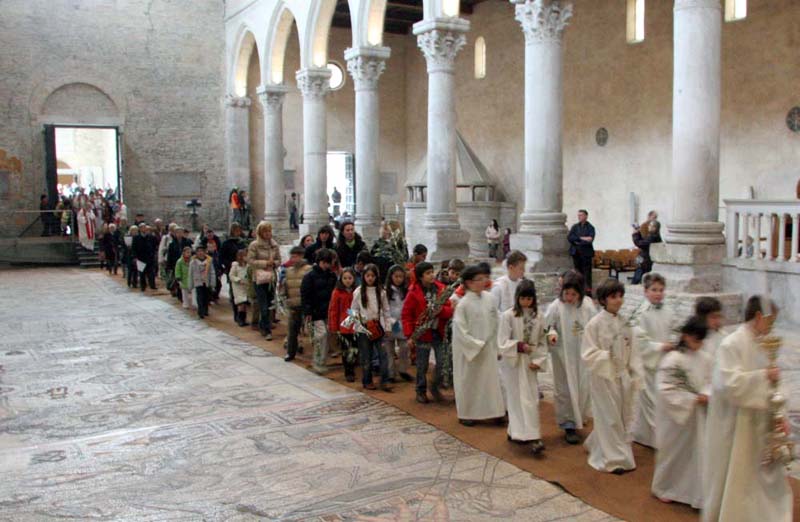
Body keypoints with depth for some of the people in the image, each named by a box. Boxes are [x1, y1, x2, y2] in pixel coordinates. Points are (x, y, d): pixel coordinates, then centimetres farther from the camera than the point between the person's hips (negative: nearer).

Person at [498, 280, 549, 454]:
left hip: (530, 363, 5)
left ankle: (515, 432, 21)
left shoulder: (537, 317, 1)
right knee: (519, 399, -4)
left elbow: (542, 343, 6)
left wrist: (538, 361, -6)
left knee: (532, 399, 7)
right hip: (512, 363, -4)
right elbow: (502, 343, -10)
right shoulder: (508, 316, -10)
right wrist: (520, 346, -22)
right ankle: (532, 438, -6)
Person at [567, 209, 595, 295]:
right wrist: (581, 238, -10)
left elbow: (590, 240, -11)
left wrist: (577, 241, -11)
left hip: (586, 253, -4)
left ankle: (588, 291, -5)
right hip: (576, 252, 4)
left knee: (587, 273, -6)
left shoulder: (590, 228, 1)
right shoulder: (575, 227, 13)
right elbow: (569, 238, -1)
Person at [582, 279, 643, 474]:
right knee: (609, 419, 3)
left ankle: (595, 444, 35)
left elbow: (632, 351, 7)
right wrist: (607, 357, -23)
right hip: (604, 377, -6)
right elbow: (588, 354, -13)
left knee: (624, 418, 15)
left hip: (622, 376, 6)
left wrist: (636, 375, 2)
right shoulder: (595, 324, -13)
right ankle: (614, 459, 16)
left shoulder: (624, 323, 3)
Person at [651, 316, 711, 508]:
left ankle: (695, 491, 25)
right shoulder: (672, 360, -18)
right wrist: (692, 399, -20)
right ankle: (664, 488, 32)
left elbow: (710, 381, 6)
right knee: (674, 451, 11)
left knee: (697, 451, 9)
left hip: (697, 415, 5)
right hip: (676, 414, -5)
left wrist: (706, 395, -15)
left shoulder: (705, 359, 0)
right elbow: (666, 389, -19)